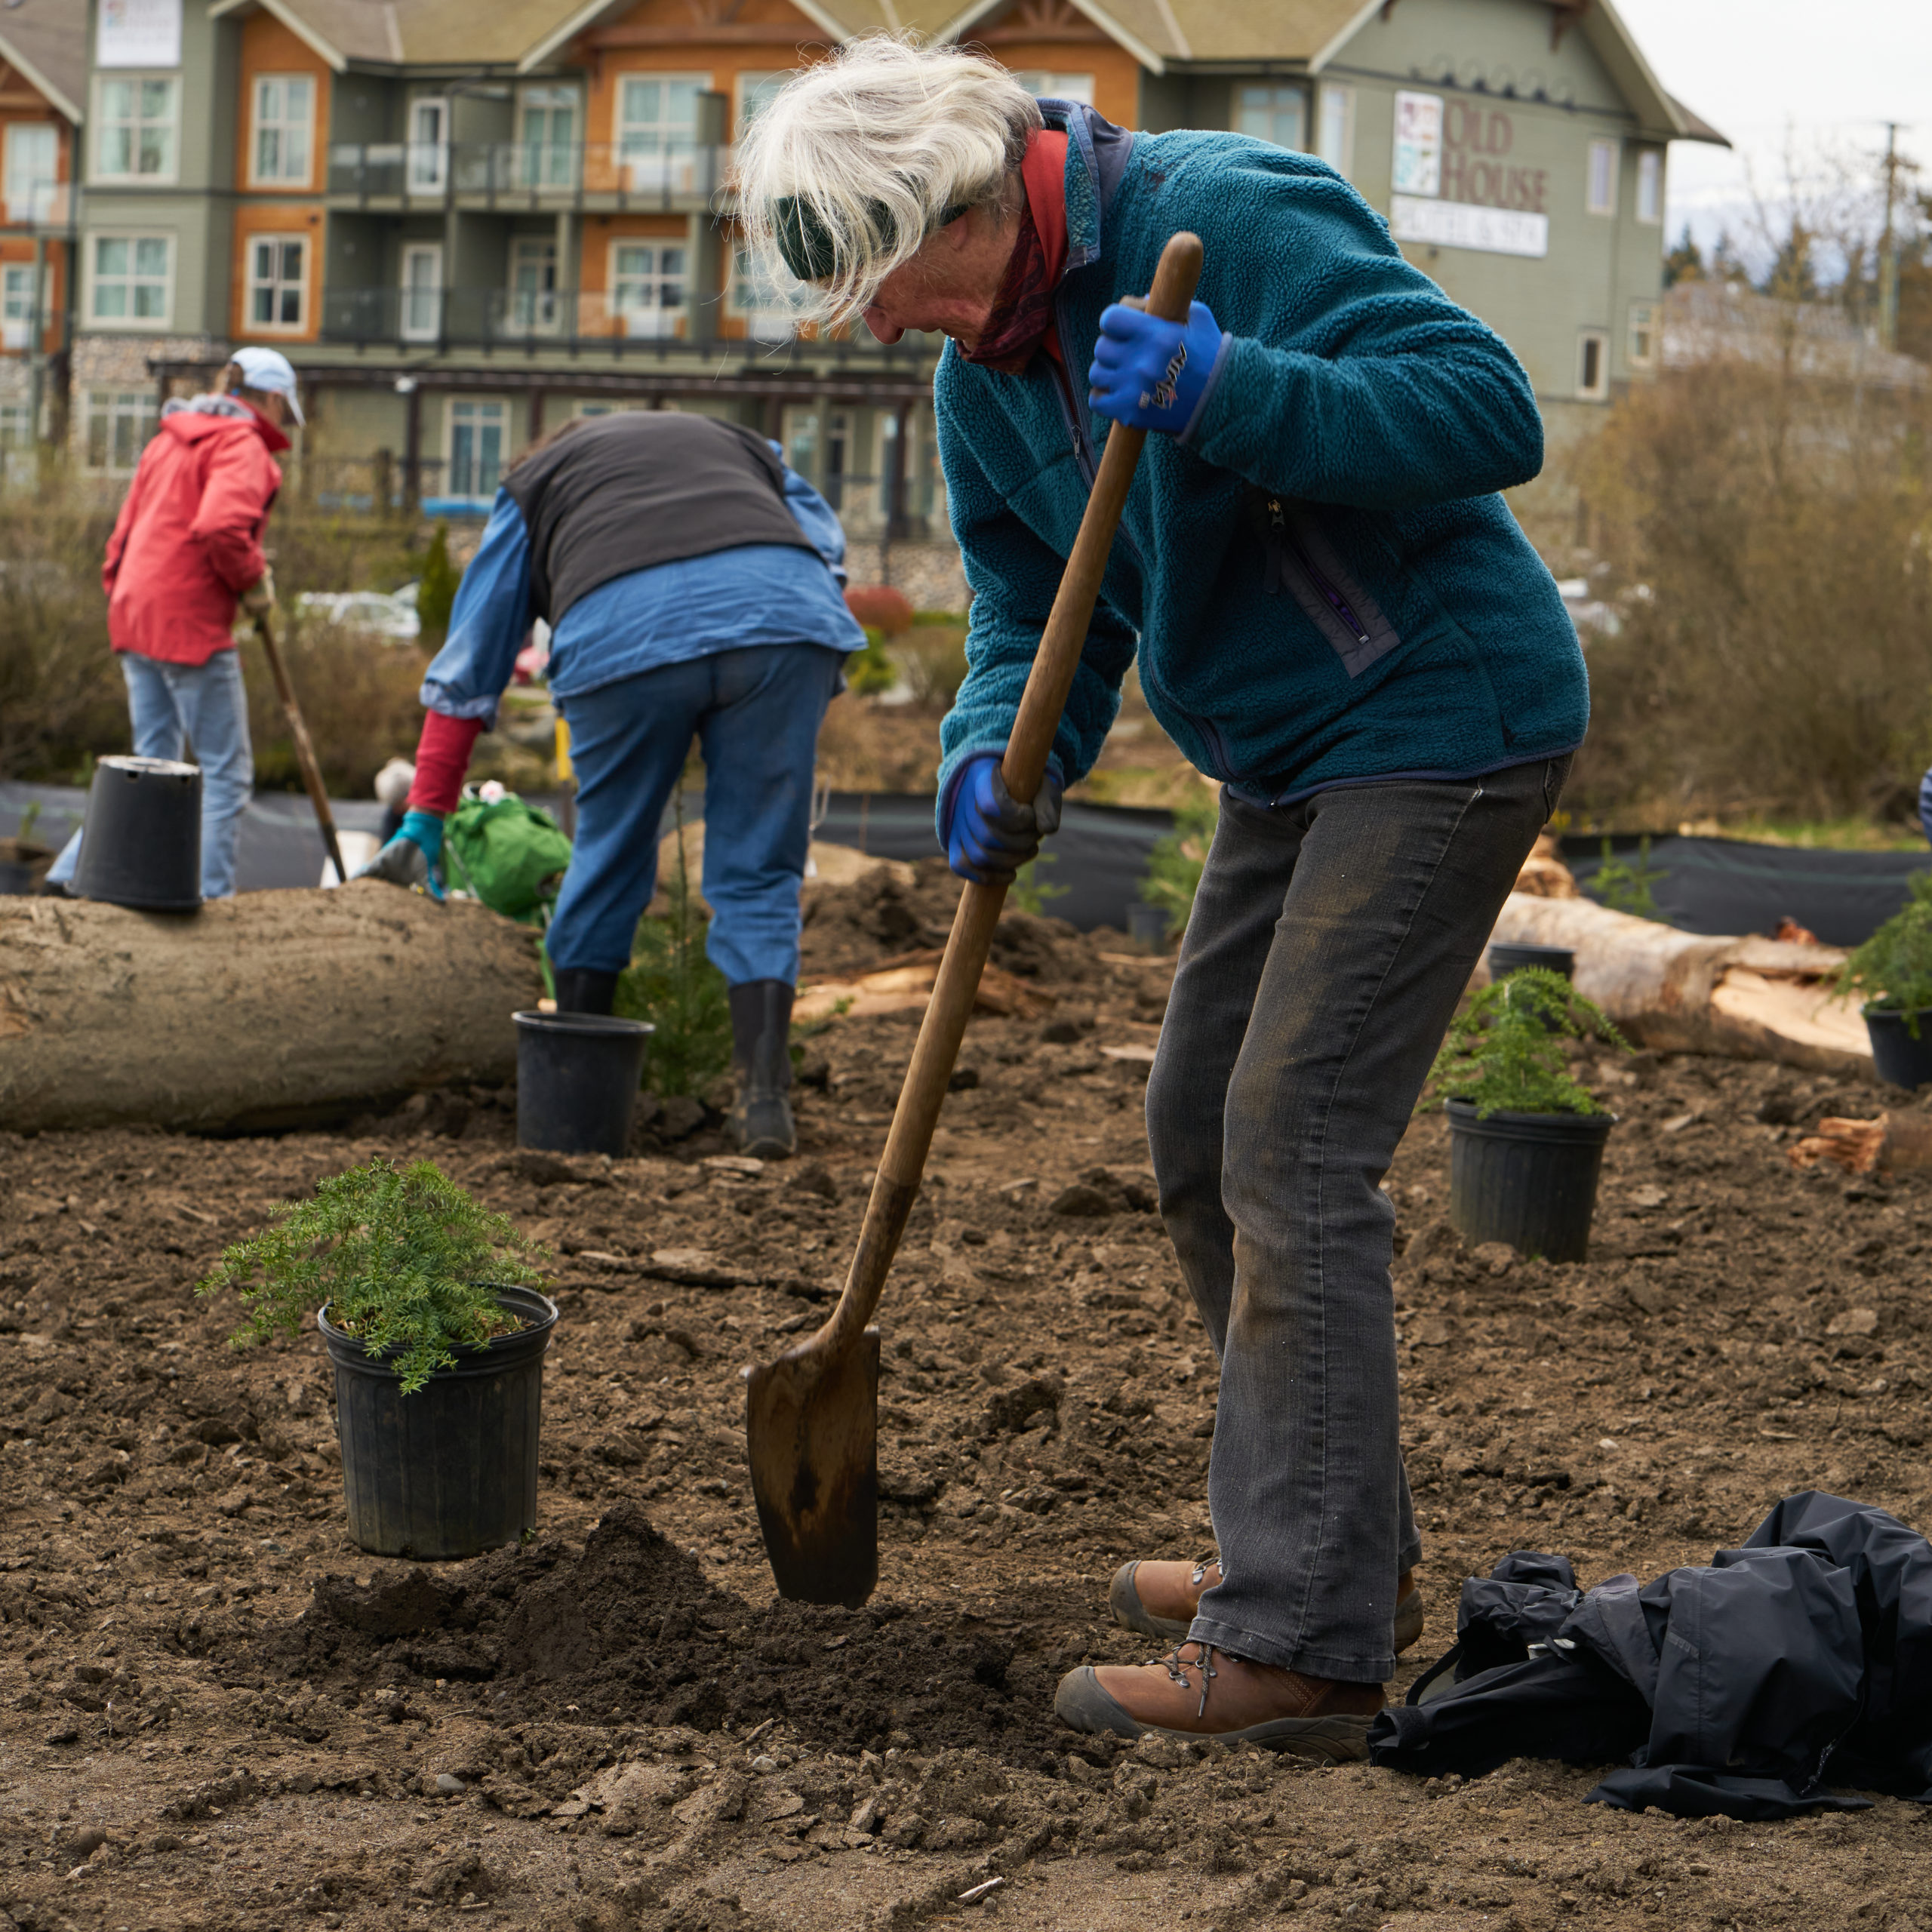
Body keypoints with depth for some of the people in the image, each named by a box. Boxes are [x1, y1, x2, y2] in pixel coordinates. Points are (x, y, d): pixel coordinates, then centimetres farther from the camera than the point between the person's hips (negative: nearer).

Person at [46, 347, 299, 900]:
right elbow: (220, 526, -26)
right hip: (191, 623, -8)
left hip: (136, 619, 8)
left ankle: (72, 872, 9)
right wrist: (255, 580, -11)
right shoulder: (242, 445, -9)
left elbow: (125, 530, 19)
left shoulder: (169, 439, 18)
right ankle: (212, 894, -1)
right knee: (226, 770, 0)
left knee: (153, 762, 15)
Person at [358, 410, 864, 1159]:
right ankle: (764, 1095, -4)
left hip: (624, 631, -1)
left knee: (609, 856, 16)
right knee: (757, 872, 7)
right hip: (786, 613, 1)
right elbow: (824, 545, 23)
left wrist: (424, 821, 29)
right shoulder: (741, 445, 40)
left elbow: (468, 668, 30)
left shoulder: (532, 482, 33)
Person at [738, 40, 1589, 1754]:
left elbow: (1489, 408, -27)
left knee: (1292, 1152, -14)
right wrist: (1001, 759, -12)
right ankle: (1343, 1552, 27)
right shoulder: (981, 377, 5)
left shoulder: (1232, 216, -22)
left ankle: (1300, 1646, -11)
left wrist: (1233, 392, -39)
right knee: (1204, 1138, 14)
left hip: (1443, 723, -10)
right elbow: (1035, 613, 10)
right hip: (1290, 758, 10)